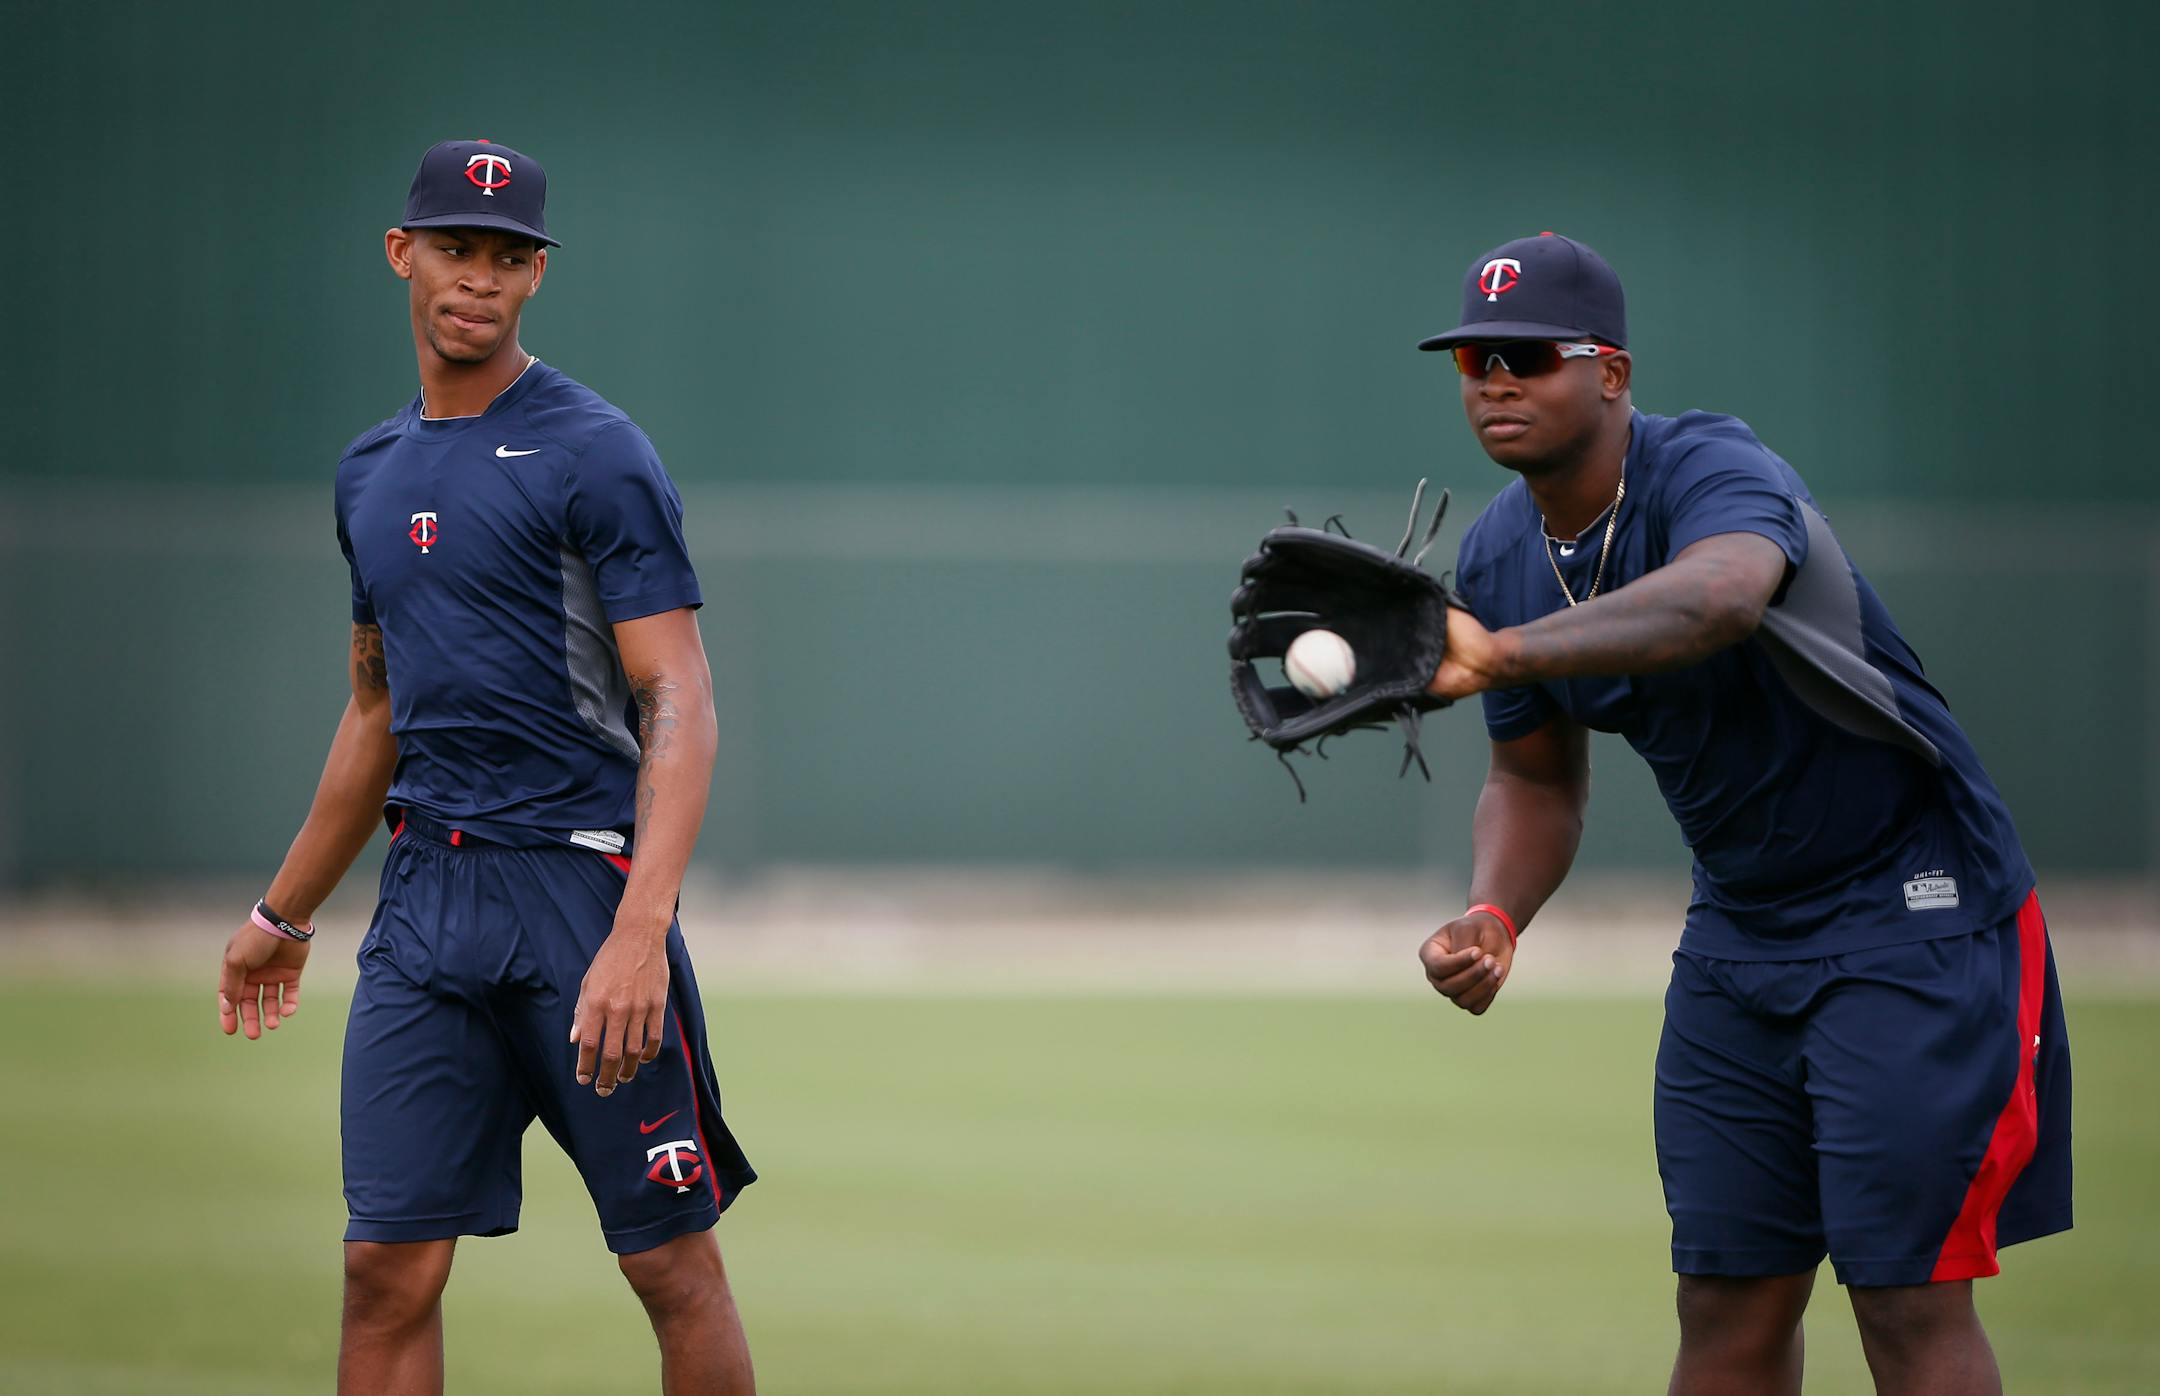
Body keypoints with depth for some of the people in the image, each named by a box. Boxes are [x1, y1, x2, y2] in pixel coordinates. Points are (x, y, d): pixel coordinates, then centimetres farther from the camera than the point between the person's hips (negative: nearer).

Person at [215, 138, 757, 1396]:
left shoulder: (596, 456, -6)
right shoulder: (373, 473, 17)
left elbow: (680, 703, -13)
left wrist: (639, 933, -25)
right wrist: (286, 913, 31)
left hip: (580, 881, -6)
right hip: (424, 901, 6)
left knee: (674, 1266, -2)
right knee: (388, 1273, -1)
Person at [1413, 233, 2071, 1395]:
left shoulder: (1713, 472, -25)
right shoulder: (1499, 557, 0)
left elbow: (1718, 593, -51)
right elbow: (1537, 779, 12)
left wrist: (1500, 653, -65)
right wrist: (1493, 916, -9)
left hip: (1913, 910, -7)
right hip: (1738, 929, 7)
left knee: (1909, 1301, -10)